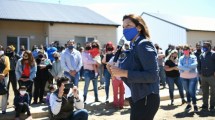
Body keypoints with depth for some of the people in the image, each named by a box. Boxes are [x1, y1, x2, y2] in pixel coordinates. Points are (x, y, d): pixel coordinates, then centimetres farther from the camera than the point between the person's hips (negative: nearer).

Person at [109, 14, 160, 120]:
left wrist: (124, 73, -24)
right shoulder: (135, 46, 12)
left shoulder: (143, 45, -15)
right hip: (139, 97, 9)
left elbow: (152, 75, -23)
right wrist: (119, 72, 3)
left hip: (146, 98, -9)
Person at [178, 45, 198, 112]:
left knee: (192, 91, -8)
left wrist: (186, 66, -19)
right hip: (183, 77, 3)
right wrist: (188, 69, -23)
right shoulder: (181, 58, 2)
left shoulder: (193, 57, -3)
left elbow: (195, 64, -20)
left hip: (192, 77, -3)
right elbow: (179, 66, -14)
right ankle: (188, 104, 24)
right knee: (187, 91, 13)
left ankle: (194, 105, 5)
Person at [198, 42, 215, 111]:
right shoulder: (202, 55, 12)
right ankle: (205, 105, 21)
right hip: (203, 77, 5)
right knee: (205, 92, 12)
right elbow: (199, 65, 17)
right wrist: (200, 73, 9)